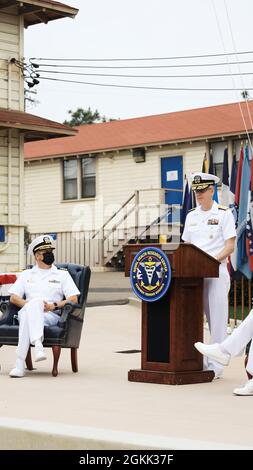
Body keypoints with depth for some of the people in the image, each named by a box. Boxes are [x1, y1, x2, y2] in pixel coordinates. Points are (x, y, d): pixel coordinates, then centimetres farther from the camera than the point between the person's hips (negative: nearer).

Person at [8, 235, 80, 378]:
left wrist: (54, 306, -10)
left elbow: (74, 300, 8)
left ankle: (20, 363, -46)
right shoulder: (26, 275, 25)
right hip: (26, 311, 1)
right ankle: (38, 344, -56)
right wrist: (31, 305, -6)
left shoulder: (62, 274, 19)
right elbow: (14, 297, 14)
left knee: (28, 317, -37)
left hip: (51, 316, -1)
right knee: (35, 302, -37)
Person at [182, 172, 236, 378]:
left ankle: (216, 365, 2)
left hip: (216, 273, -5)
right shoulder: (191, 216, 15)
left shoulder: (224, 213, -1)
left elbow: (230, 246, -7)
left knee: (217, 320, -2)